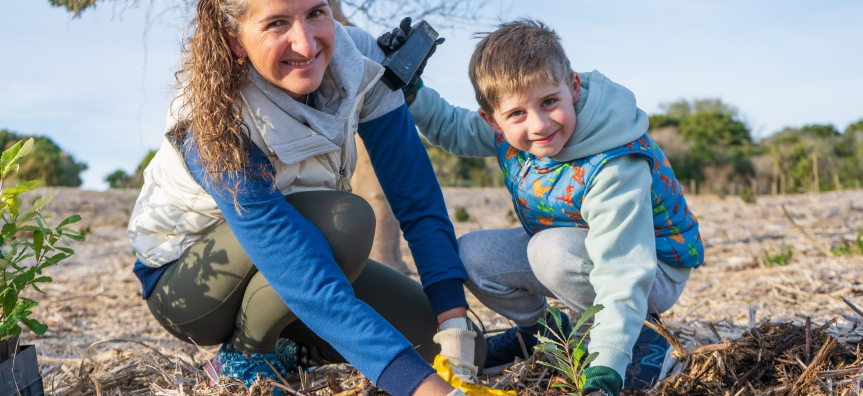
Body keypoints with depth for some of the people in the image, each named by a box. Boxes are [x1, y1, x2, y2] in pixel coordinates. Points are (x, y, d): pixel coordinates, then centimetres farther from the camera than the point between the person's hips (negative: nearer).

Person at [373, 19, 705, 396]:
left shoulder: (613, 168, -36)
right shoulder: (510, 129, -15)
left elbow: (624, 279, -41)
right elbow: (454, 129, 7)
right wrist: (410, 88, -10)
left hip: (655, 273, -6)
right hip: (572, 252, 7)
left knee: (550, 250, -34)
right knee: (471, 254, -11)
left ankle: (639, 337, -12)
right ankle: (538, 326, 15)